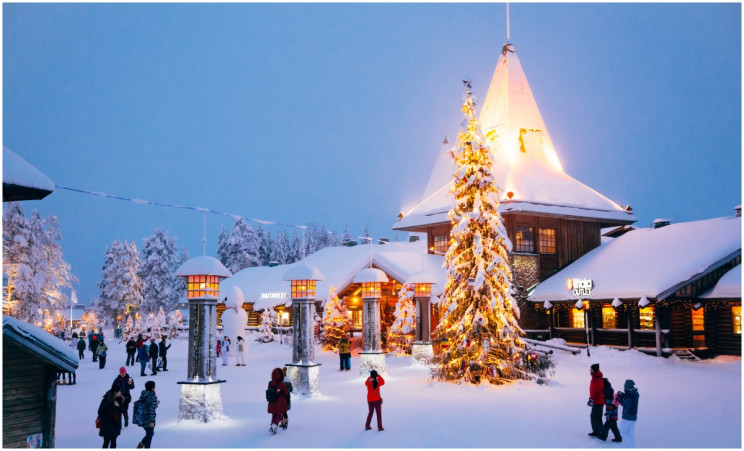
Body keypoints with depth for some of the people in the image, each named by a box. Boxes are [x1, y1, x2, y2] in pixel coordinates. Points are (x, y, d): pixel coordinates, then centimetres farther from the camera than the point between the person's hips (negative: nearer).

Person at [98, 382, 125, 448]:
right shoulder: (106, 400, -15)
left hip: (116, 424, 6)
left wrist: (119, 406, -12)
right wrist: (105, 422, -15)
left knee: (113, 442, 13)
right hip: (107, 426, -6)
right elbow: (100, 412, -11)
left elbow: (121, 410, 9)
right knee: (106, 442, -1)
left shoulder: (119, 399, 3)